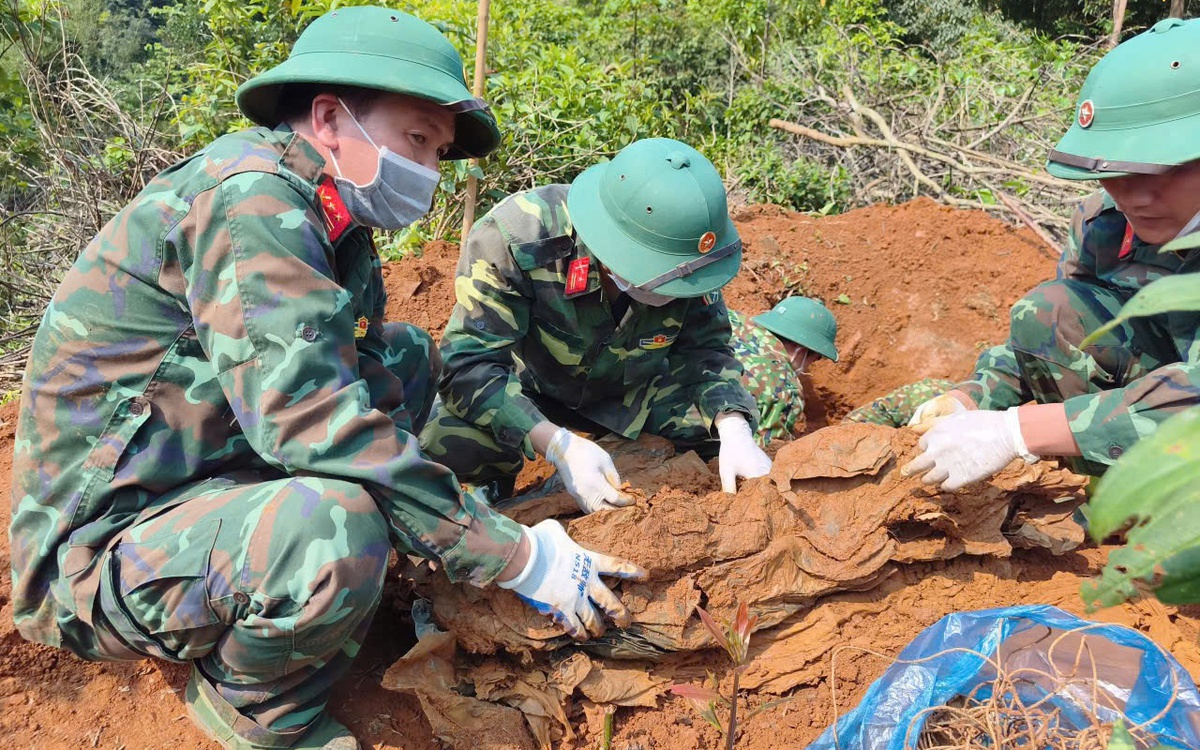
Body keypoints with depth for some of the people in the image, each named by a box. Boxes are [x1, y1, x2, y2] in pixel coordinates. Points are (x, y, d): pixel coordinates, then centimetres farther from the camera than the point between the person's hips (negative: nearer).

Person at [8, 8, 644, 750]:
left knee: (406, 354, 9)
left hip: (211, 477, 9)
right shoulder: (251, 196, -23)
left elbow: (350, 374, 3)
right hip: (103, 548, -9)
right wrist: (520, 559, -26)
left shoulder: (330, 220, 4)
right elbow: (315, 419, -32)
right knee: (334, 525, -38)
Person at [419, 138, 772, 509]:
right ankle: (496, 490, 3)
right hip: (525, 388, -3)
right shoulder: (517, 238, -36)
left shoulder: (684, 256, -23)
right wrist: (560, 446, -47)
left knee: (731, 420, -14)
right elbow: (468, 364, -36)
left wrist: (734, 429, -31)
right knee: (446, 436, -33)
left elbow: (706, 349, -12)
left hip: (630, 392, 3)